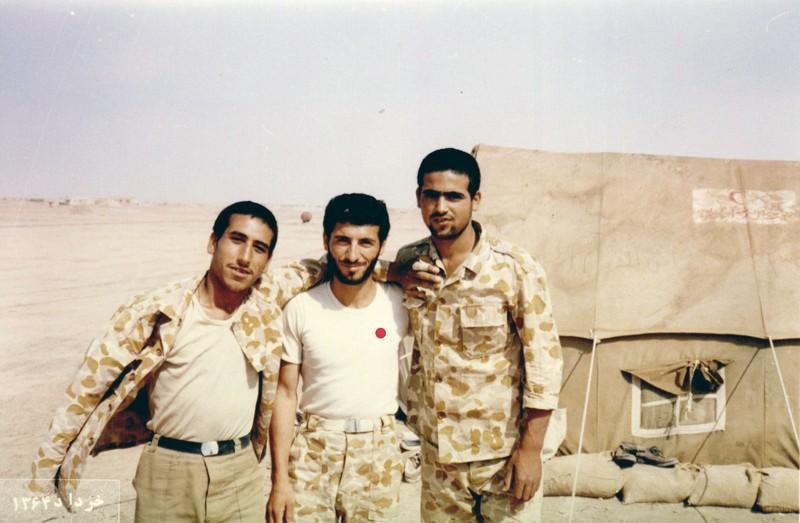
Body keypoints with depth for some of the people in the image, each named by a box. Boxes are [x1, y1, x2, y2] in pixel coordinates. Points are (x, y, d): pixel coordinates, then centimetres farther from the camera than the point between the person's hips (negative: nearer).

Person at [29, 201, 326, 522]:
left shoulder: (266, 301, -4)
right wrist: (48, 463, -1)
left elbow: (310, 271, 13)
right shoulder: (160, 310, -10)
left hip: (242, 474, 2)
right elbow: (91, 381, -3)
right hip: (168, 472, -1)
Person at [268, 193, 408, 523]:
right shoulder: (301, 309, -8)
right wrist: (280, 479, -5)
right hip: (312, 452, -1)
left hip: (379, 455, 1)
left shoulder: (400, 305, -6)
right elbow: (285, 393, -4)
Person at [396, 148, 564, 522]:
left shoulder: (515, 269, -15)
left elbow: (544, 360, -13)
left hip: (504, 450, -3)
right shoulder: (408, 263, -3)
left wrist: (530, 449, -13)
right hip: (436, 449, 4)